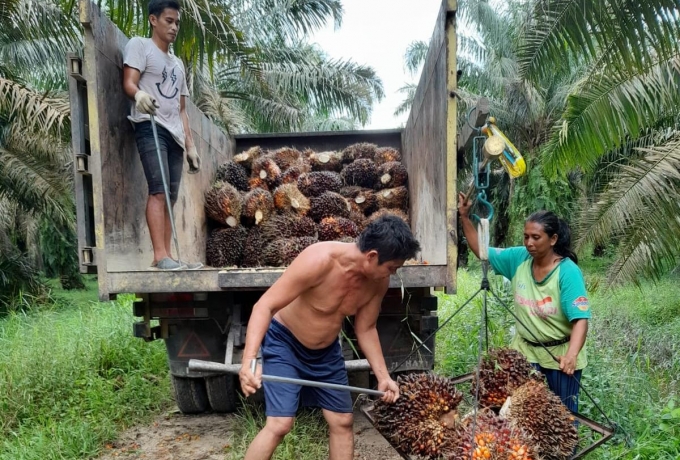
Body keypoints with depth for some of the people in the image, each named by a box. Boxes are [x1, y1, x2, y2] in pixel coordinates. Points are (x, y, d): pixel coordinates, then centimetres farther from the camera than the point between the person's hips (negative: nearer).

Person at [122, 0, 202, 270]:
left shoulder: (178, 64, 29)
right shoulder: (139, 45, 9)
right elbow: (128, 82, -7)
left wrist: (190, 145, 16)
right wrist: (139, 94, -31)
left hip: (175, 134, 7)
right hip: (150, 127, -6)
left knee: (171, 196, -1)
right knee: (159, 190, -19)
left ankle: (166, 256, -2)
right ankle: (160, 255, -23)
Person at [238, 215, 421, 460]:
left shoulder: (378, 281, -14)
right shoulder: (319, 260, -34)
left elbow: (366, 329, 2)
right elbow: (265, 306, -31)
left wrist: (383, 376, -2)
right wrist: (249, 360, -41)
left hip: (327, 351, 6)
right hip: (285, 343, -6)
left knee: (343, 421, 9)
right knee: (280, 424, -14)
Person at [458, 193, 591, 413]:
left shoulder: (568, 272, -23)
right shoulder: (519, 258, -9)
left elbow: (580, 319, -28)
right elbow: (481, 250, -2)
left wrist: (571, 355, -44)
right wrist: (465, 218, -14)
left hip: (560, 353, -4)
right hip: (525, 349, 4)